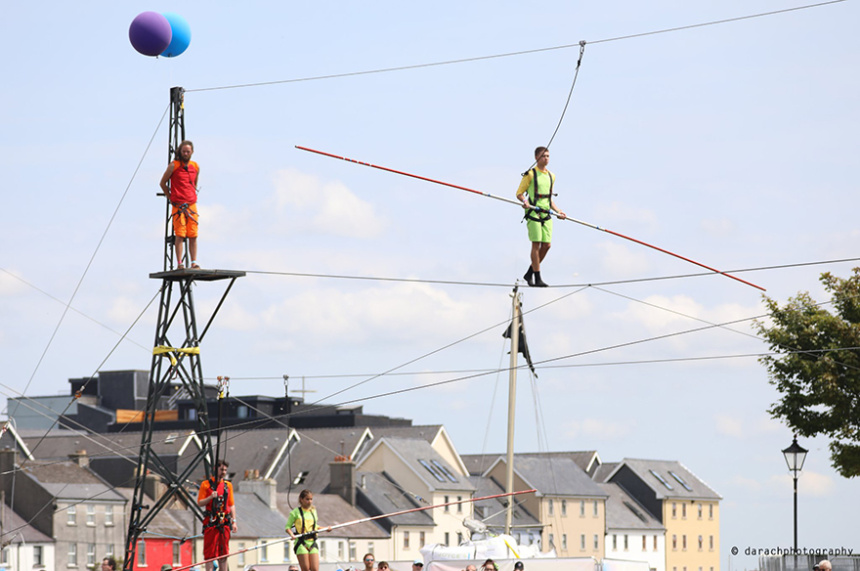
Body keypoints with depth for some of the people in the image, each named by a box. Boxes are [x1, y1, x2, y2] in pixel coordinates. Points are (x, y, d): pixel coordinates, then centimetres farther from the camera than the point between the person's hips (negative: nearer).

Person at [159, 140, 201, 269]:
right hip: (178, 206, -4)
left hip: (191, 205, 4)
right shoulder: (173, 166, -2)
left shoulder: (195, 167, 11)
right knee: (180, 235, -8)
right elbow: (163, 183, 7)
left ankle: (194, 262, 1)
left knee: (193, 235, -1)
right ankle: (179, 263, -8)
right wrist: (171, 198, 7)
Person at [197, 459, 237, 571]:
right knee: (210, 553, -6)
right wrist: (210, 497, -18)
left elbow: (231, 505, 16)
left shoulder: (228, 485, 14)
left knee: (223, 553, 5)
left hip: (224, 523, 4)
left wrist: (234, 521, 9)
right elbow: (200, 503, -1)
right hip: (211, 523, -4)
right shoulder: (206, 484, 1)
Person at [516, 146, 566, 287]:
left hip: (546, 214, 6)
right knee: (536, 244, -10)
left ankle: (529, 273, 14)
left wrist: (558, 211, 15)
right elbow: (519, 193, 0)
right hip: (533, 213, -6)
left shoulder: (551, 176, 19)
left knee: (546, 245, 0)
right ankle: (537, 278, -8)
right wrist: (525, 201, -21)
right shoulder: (530, 174, 1)